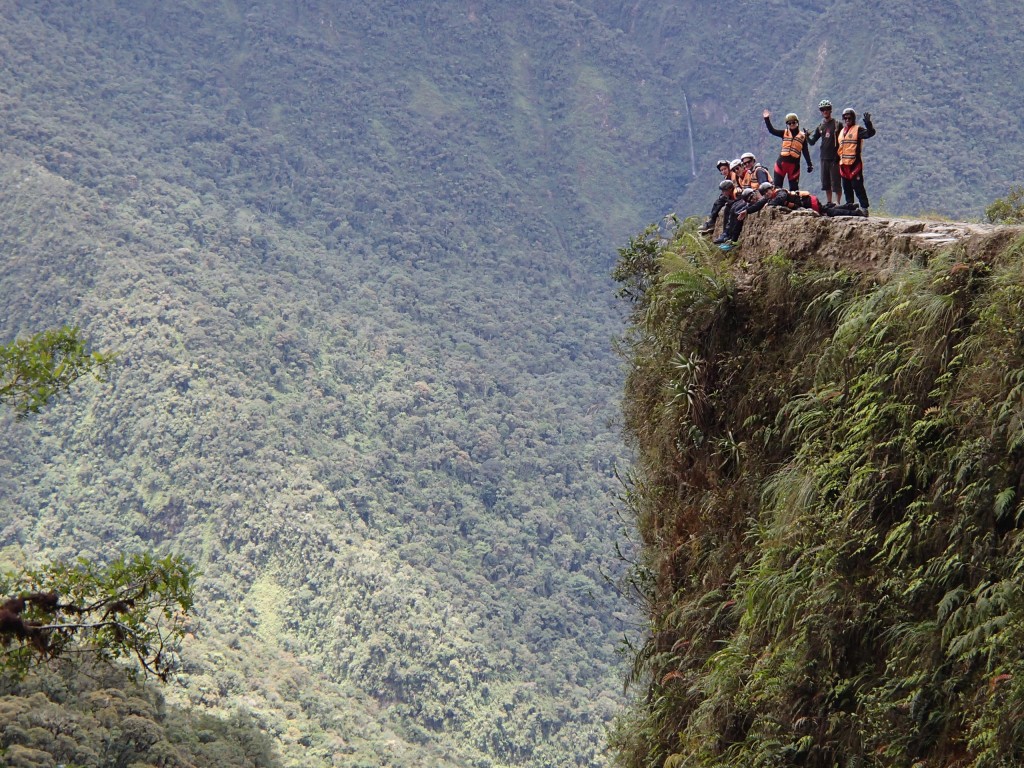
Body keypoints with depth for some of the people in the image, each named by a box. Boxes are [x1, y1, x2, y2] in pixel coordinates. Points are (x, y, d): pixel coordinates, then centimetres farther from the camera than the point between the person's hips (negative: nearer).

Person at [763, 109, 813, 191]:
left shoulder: (802, 136, 7)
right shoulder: (784, 133, 8)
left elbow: (805, 152, 7)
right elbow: (772, 130, -2)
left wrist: (809, 164, 4)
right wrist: (767, 119, -11)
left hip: (794, 164, 0)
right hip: (782, 162, 0)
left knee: (794, 187, 6)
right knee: (776, 185, -2)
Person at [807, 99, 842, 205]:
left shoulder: (837, 124, -1)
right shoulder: (820, 126, 12)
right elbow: (812, 142, 11)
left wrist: (839, 155, -12)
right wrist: (807, 137, -10)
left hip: (835, 158, -5)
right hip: (824, 158, 5)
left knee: (836, 183, -6)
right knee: (826, 183, 8)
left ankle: (837, 203, -4)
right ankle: (828, 202, 15)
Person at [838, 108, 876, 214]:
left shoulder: (858, 130, -3)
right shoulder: (842, 131, 18)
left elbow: (870, 133, -21)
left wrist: (868, 123, -34)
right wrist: (838, 159, 24)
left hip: (855, 164, -7)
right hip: (843, 164, 7)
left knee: (858, 187, -10)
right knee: (847, 188, 12)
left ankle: (864, 207, -10)